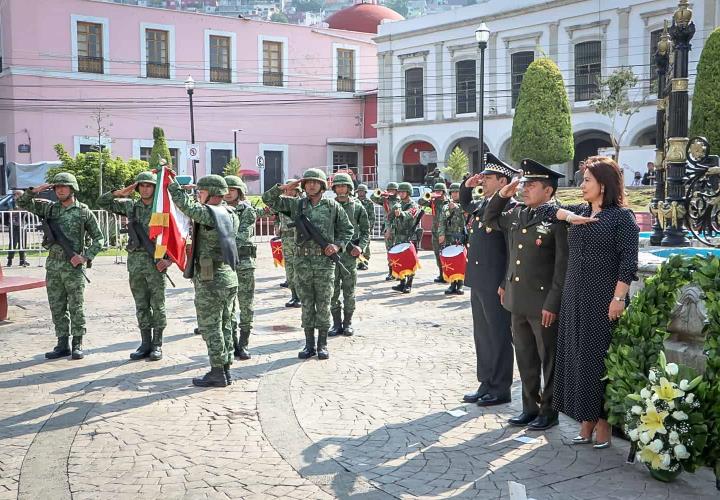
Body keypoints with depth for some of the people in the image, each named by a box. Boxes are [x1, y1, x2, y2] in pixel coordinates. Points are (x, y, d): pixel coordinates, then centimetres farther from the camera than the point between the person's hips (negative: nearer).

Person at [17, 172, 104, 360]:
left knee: (76, 307, -1)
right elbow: (23, 203, 12)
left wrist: (86, 257, -13)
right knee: (57, 307, 7)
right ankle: (63, 345, 15)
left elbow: (99, 238, -1)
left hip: (73, 265, -5)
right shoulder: (49, 208, 10)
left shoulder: (83, 211, -2)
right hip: (53, 265, 5)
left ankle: (77, 345, 6)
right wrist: (36, 190, -4)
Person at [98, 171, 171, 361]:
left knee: (157, 304, 1)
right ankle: (145, 344, 15)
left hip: (156, 261, -4)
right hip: (135, 260, 4)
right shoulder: (130, 206, 9)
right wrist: (120, 193, -1)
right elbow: (102, 202, 13)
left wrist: (169, 258, -13)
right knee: (141, 305, 8)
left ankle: (157, 345, 8)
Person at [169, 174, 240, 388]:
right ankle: (225, 370, 20)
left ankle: (217, 373, 3)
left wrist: (172, 183, -2)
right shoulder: (231, 214, 9)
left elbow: (185, 204, -15)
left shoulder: (208, 213, -16)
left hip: (210, 280, -8)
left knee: (210, 327, -1)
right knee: (224, 326, 13)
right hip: (229, 277, 8)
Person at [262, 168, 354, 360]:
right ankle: (309, 344, 15)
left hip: (325, 262, -1)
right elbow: (268, 199, 6)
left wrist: (338, 245, -6)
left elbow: (347, 229, 10)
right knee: (306, 304, 7)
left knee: (323, 304, 3)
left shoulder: (333, 206, 3)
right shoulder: (296, 204, 6)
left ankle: (322, 344, 12)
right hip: (303, 262, 2)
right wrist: (284, 188, -7)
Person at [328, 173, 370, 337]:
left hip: (350, 254, -1)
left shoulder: (357, 207, 4)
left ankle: (348, 323, 14)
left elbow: (365, 231, 6)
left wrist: (361, 246, -9)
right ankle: (337, 323, 14)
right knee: (333, 292, 4)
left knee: (349, 291, 3)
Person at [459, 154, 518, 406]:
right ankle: (486, 384, 25)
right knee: (482, 336, 15)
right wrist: (466, 186, 16)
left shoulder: (510, 207, -13)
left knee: (498, 337, 3)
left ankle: (500, 389, 14)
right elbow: (464, 204, 33)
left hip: (496, 284, -8)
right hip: (478, 282, 8)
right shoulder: (481, 204, 12)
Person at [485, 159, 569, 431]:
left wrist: (552, 304, -17)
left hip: (543, 304, -7)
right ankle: (530, 407, 29)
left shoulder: (557, 219, -13)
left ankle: (549, 410, 21)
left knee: (548, 359, 8)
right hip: (517, 301, 7)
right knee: (525, 357, 16)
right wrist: (502, 194, 8)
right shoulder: (516, 213, 8)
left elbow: (563, 265, -15)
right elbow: (490, 219, 24)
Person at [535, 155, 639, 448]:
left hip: (604, 300, -6)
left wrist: (619, 297, -18)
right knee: (577, 357, 8)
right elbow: (544, 209, 14)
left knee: (601, 358, 0)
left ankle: (604, 423, 13)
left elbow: (628, 261, -11)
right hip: (575, 297, 6)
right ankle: (586, 423, 18)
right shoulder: (580, 211, 12)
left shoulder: (621, 216, -6)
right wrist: (569, 216, -3)